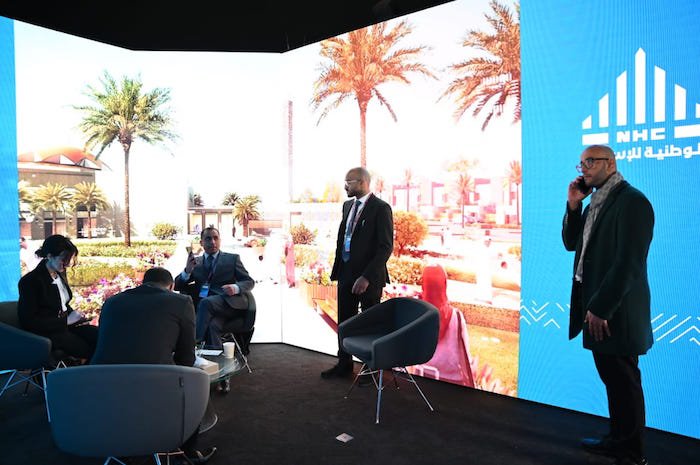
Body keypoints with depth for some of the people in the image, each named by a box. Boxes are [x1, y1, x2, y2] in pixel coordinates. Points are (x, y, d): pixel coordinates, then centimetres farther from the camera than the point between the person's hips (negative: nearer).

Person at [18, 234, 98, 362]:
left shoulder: (60, 272, 5)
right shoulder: (30, 281, -16)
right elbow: (28, 322, -17)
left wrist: (73, 314, 0)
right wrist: (66, 321, -17)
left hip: (66, 323, 7)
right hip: (46, 332, -7)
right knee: (89, 350, -22)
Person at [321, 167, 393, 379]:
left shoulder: (380, 208, -12)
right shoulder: (348, 206, 10)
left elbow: (386, 247, -16)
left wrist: (367, 277, -21)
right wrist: (336, 268, 9)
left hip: (368, 277, -6)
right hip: (346, 274, 7)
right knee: (344, 321, 15)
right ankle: (344, 364, 31)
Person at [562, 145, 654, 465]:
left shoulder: (632, 201, -15)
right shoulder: (596, 201, 13)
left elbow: (628, 264, -20)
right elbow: (572, 244, 13)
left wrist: (600, 308, -19)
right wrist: (573, 205, 1)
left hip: (614, 311, -8)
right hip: (594, 306, 9)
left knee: (623, 381, 5)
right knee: (612, 378, 19)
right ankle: (617, 439, 34)